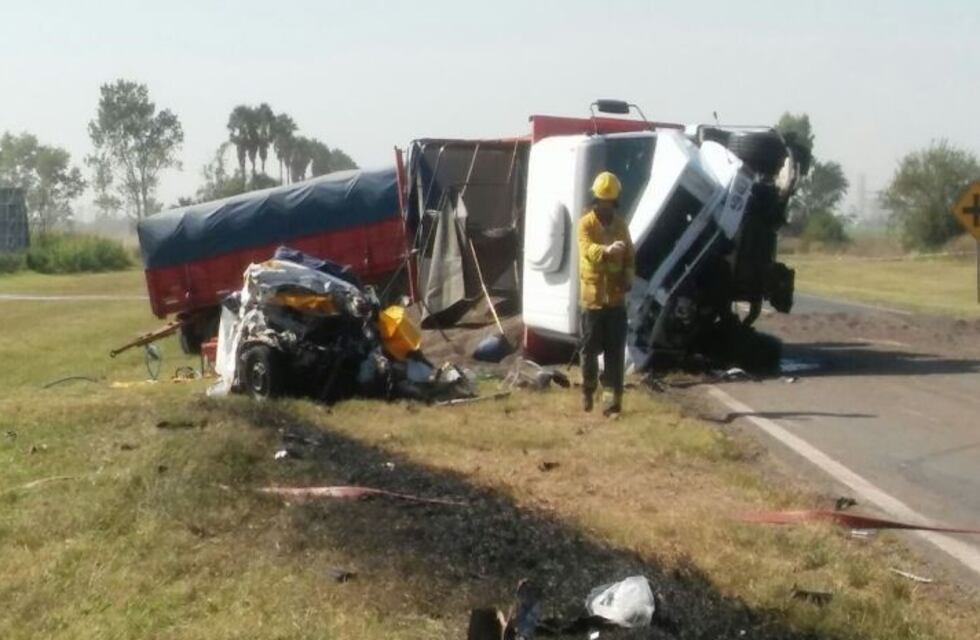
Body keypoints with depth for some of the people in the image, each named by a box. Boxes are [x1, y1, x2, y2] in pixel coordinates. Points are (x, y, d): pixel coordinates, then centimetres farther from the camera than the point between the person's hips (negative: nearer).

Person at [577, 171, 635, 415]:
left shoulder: (620, 224, 8)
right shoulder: (585, 223, -7)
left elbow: (629, 255, 13)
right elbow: (588, 250, -26)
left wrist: (628, 277, -7)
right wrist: (607, 250, -47)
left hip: (616, 296, 3)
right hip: (592, 295, -3)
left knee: (615, 349, 2)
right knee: (590, 348, 5)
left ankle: (616, 397, 3)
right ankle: (588, 391, 22)